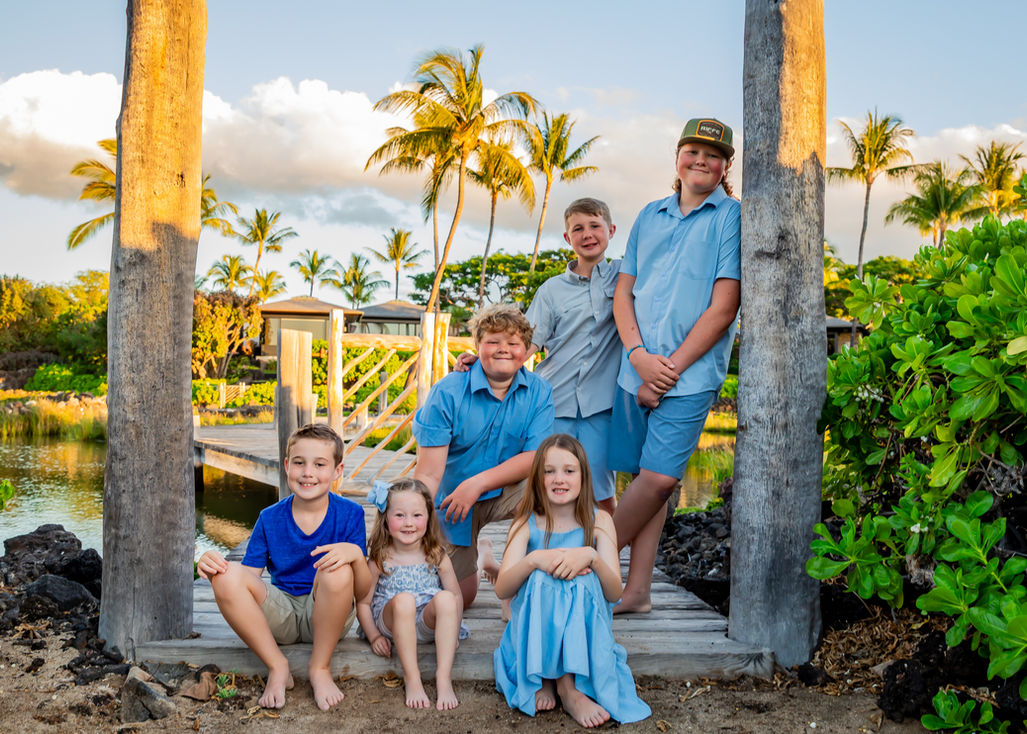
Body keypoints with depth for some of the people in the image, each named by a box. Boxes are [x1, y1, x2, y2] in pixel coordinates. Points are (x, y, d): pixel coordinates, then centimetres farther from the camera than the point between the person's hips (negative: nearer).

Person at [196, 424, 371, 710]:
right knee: (227, 577, -25)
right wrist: (213, 565, -22)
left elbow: (363, 592, -10)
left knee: (338, 571, -34)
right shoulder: (270, 519, 1)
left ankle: (320, 667, -13)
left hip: (325, 615, -2)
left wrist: (356, 555, -32)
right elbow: (250, 576, -1)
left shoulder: (349, 514, -6)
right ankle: (276, 666, -11)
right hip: (279, 616, 2)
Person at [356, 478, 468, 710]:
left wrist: (451, 633, -7)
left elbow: (456, 596, 3)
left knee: (445, 598, -32)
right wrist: (374, 637, -10)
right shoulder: (380, 560, -5)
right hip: (391, 623, -1)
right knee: (404, 599, -36)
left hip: (428, 624, 2)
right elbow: (363, 603, 0)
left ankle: (444, 678, -32)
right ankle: (411, 678, -31)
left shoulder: (437, 556, -1)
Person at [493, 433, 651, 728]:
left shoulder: (598, 521, 0)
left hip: (584, 628, 0)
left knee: (583, 580, -29)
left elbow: (614, 593, -10)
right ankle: (541, 678, -19)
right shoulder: (527, 524, 1)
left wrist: (591, 557, -29)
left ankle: (569, 685, -25)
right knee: (540, 579, -28)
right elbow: (502, 590, -11)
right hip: (534, 633, 0)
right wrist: (533, 559, -29)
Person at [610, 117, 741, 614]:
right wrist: (639, 356, -6)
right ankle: (637, 591, 13)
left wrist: (670, 367, -11)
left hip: (691, 373, -4)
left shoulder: (731, 218, -2)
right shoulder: (650, 216, 14)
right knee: (646, 476, 6)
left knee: (659, 477, -9)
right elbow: (623, 293, 11)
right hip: (637, 368, 4)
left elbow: (723, 308, -8)